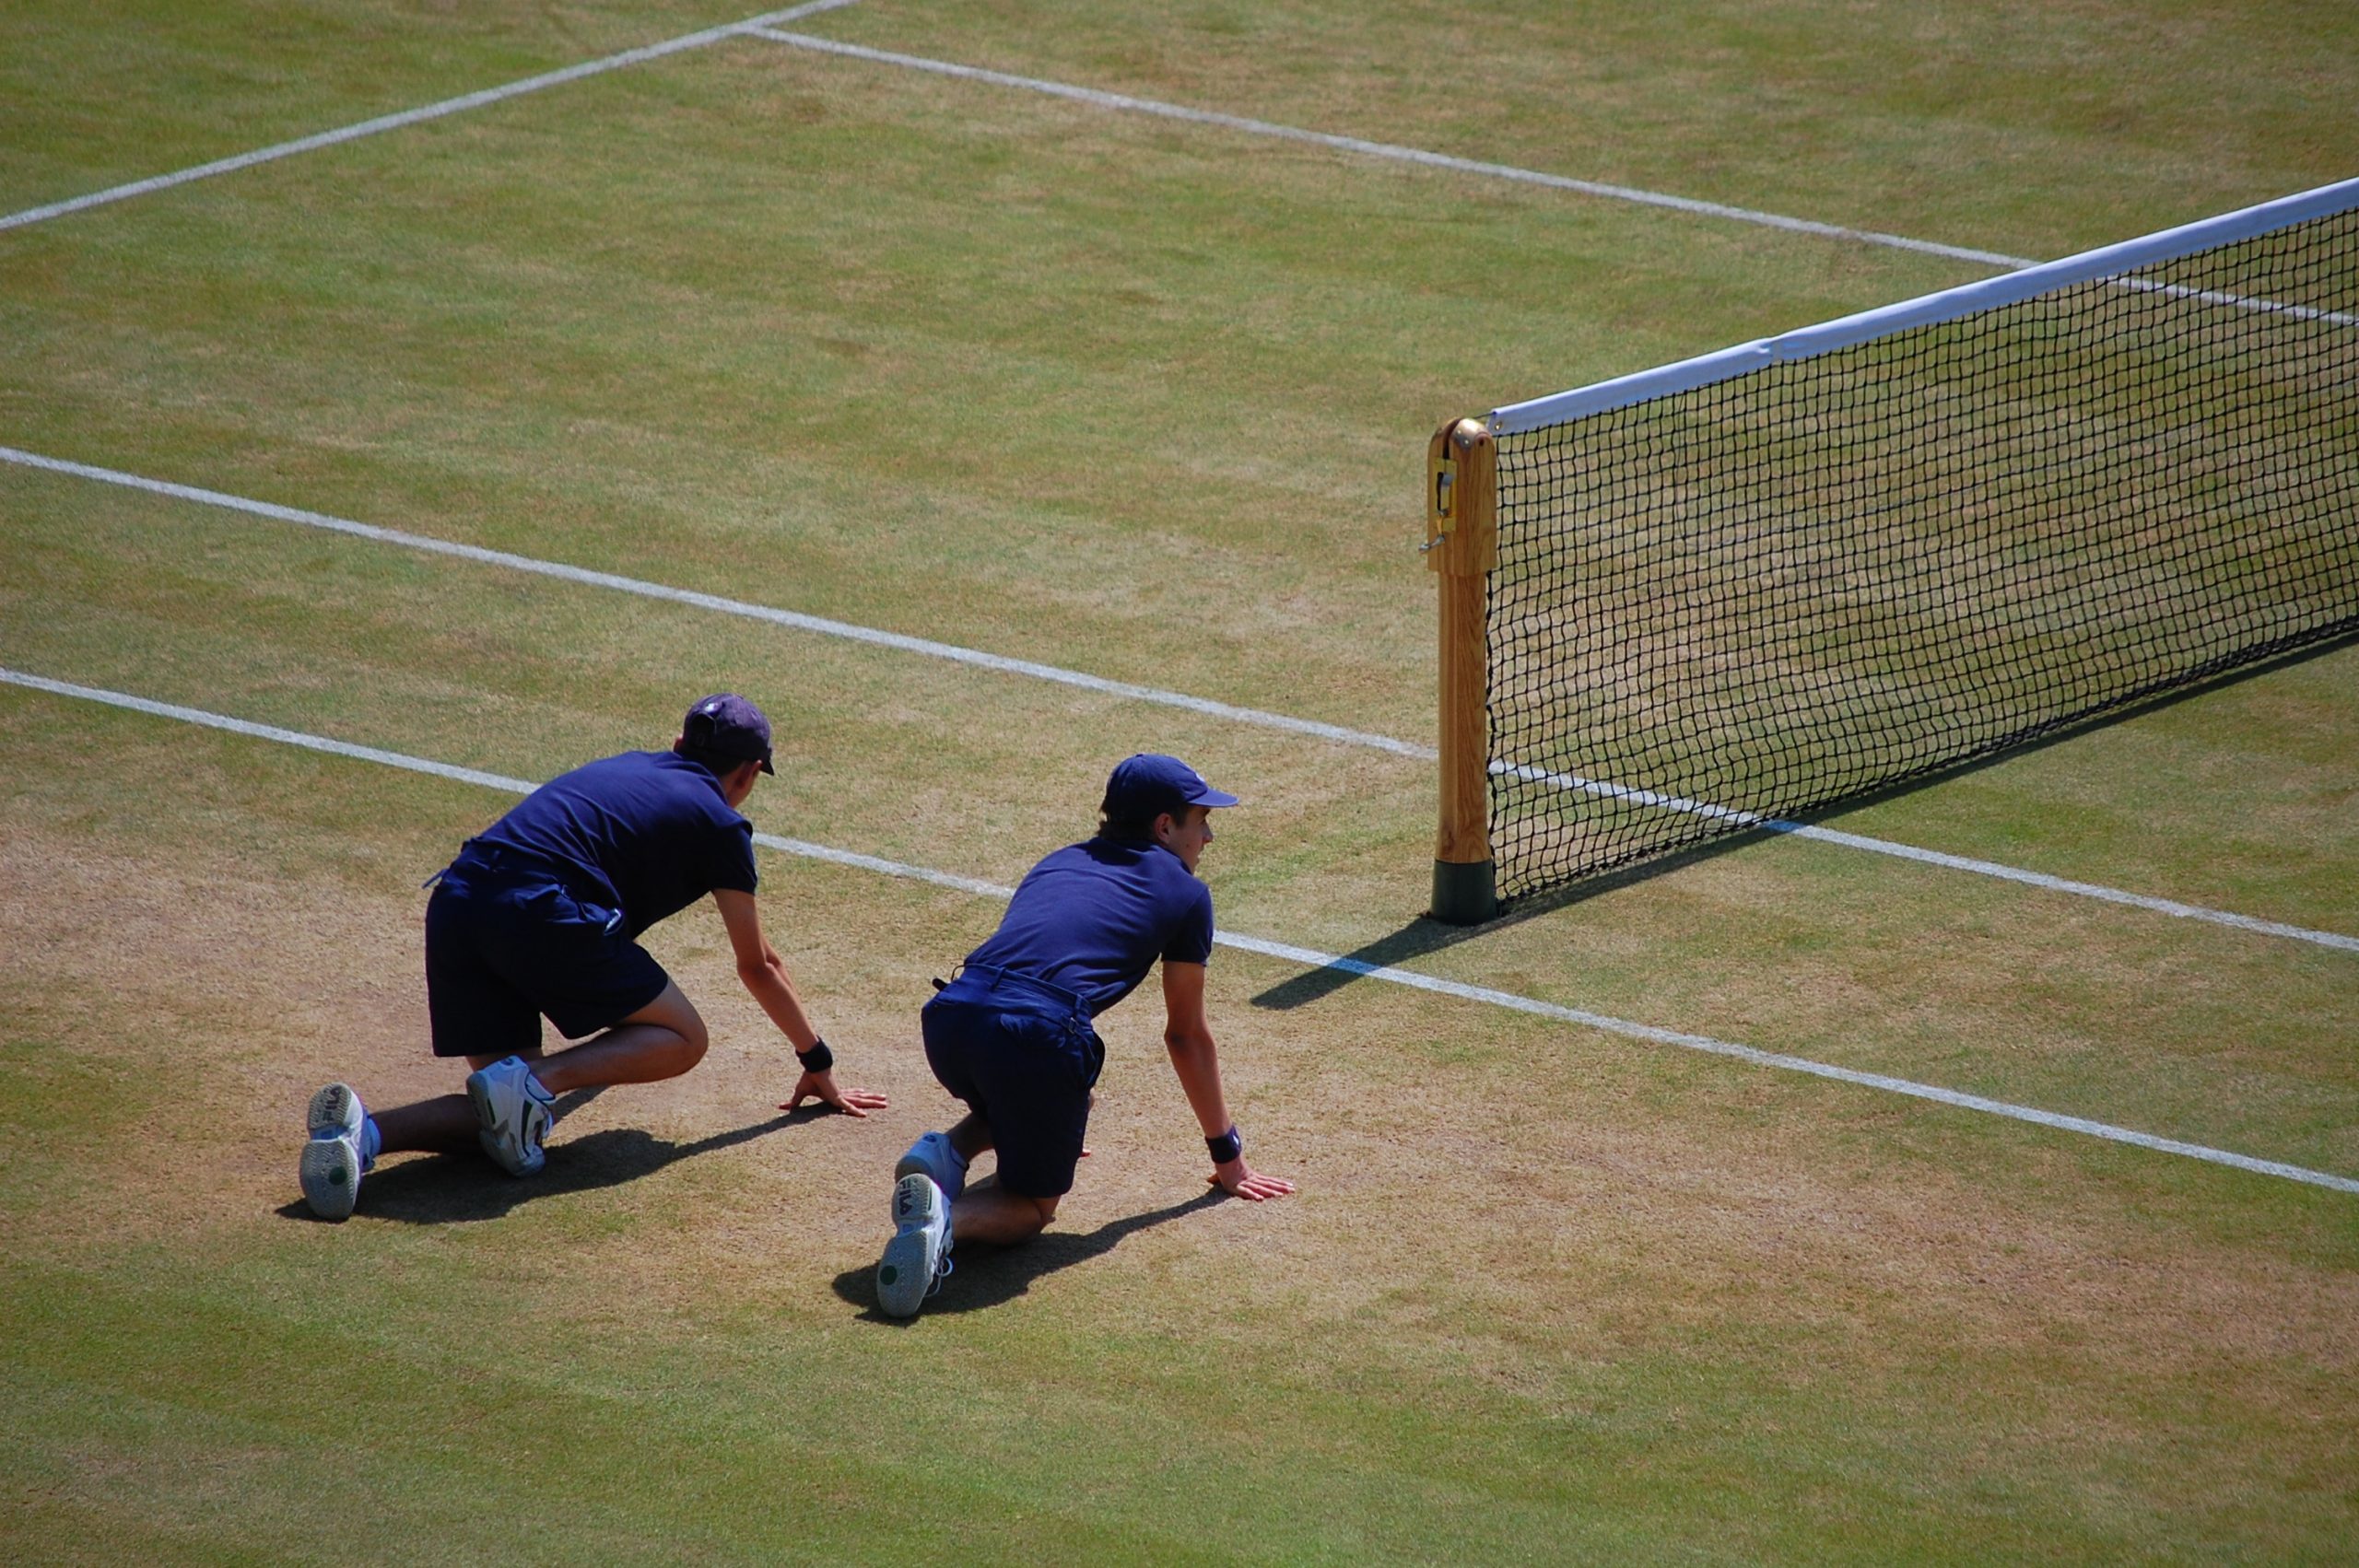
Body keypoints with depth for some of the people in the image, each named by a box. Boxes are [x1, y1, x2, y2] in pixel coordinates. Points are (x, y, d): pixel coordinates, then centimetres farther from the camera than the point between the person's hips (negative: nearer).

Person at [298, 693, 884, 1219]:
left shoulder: (625, 768, 34)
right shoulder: (719, 823, 15)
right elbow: (758, 965, 22)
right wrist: (817, 1063, 36)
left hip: (453, 906, 7)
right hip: (541, 914, -6)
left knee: (503, 1114, 11)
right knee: (682, 1040, 10)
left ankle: (362, 1132, -15)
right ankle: (537, 1080, -14)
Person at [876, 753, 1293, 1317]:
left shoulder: (1058, 863, 33)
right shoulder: (1184, 893, 18)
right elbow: (1187, 1035, 22)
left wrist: (1051, 1128, 59)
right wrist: (1227, 1153, 33)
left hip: (951, 1017, 6)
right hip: (1040, 1033, -5)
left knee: (1013, 1107, 38)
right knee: (1034, 1202, 14)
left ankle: (945, 1153, 6)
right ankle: (946, 1217, -19)